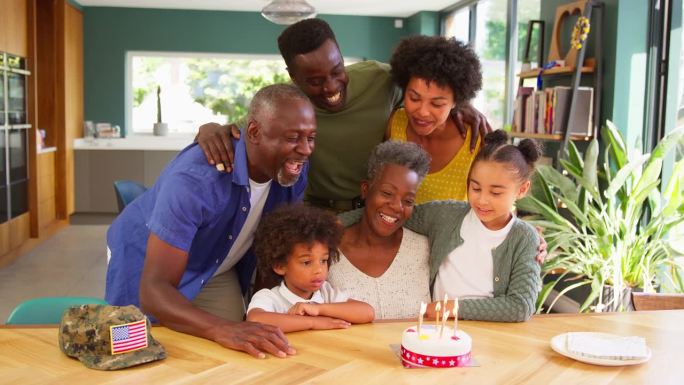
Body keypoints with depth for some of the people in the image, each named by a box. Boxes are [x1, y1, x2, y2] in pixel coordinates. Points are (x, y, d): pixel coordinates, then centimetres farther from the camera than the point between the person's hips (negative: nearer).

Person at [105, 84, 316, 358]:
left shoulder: (294, 169, -21)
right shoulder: (193, 178, -41)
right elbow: (153, 290, -44)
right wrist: (223, 329, -59)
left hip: (216, 271, 5)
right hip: (145, 260, -4)